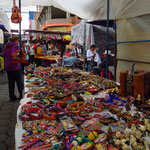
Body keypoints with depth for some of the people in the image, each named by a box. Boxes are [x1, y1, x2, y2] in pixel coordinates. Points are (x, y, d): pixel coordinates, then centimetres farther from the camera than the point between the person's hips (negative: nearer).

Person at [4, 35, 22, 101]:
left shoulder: (6, 46, 13)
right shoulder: (15, 46, -12)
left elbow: (4, 56, 18)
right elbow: (13, 54, -28)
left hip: (7, 67, 7)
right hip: (14, 67, -7)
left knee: (11, 82, 11)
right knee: (19, 82, 5)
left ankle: (12, 96, 15)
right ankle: (22, 95, 14)